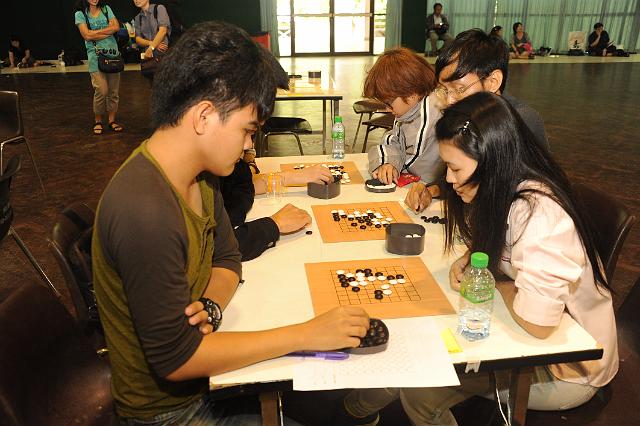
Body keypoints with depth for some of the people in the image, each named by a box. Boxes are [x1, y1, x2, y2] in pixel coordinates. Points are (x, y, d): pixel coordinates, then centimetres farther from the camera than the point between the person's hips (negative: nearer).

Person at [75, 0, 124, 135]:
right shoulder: (80, 14, 6)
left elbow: (116, 27, 0)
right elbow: (87, 35, -7)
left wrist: (96, 32, -5)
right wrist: (108, 32, -5)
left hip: (113, 53, 3)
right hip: (96, 55, -3)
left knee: (114, 90, 3)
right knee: (101, 91, -12)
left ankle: (112, 120, 14)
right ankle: (98, 121, 4)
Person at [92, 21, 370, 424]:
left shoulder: (199, 172, -6)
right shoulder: (145, 212, -34)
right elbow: (175, 359, -29)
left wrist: (210, 307, -19)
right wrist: (306, 334, -26)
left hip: (204, 371, 7)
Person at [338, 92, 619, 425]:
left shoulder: (539, 215, -33)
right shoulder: (503, 190, -6)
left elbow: (536, 323, -37)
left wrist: (497, 279, -18)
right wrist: (469, 260, -9)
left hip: (568, 369, -7)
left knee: (418, 388, -14)